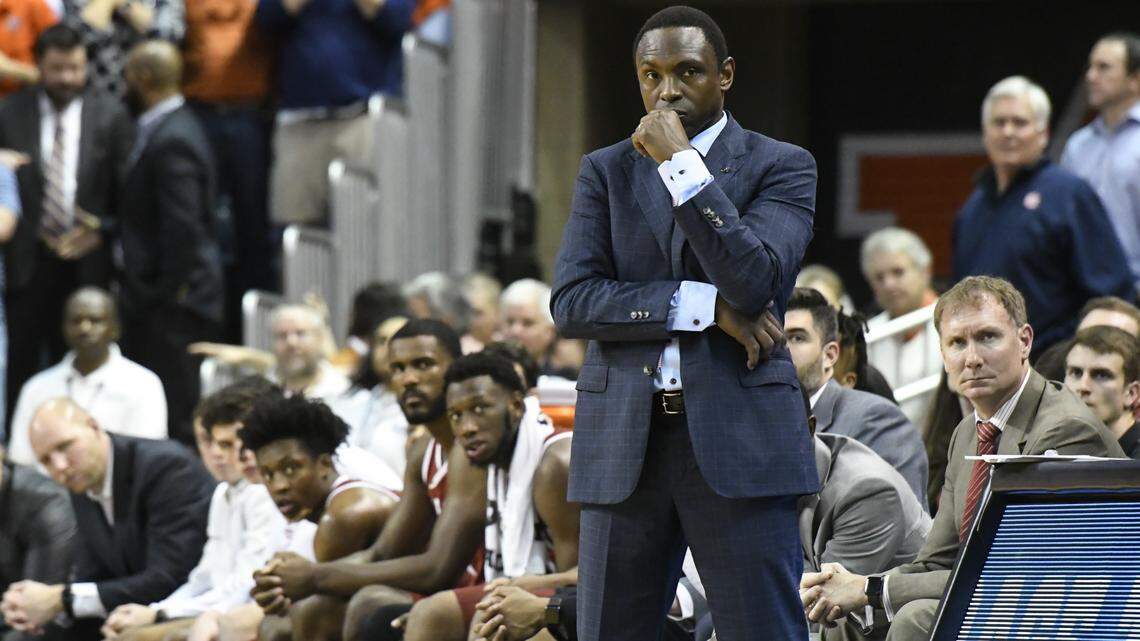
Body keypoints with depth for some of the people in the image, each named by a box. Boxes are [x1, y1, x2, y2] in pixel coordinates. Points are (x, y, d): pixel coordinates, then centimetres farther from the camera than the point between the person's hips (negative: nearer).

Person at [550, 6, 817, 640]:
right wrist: (704, 305, -10)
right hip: (624, 444, 3)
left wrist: (680, 163, -11)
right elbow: (572, 301, 0)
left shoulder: (782, 167, 5)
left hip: (739, 442, -3)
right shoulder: (605, 172, 13)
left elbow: (754, 281, -12)